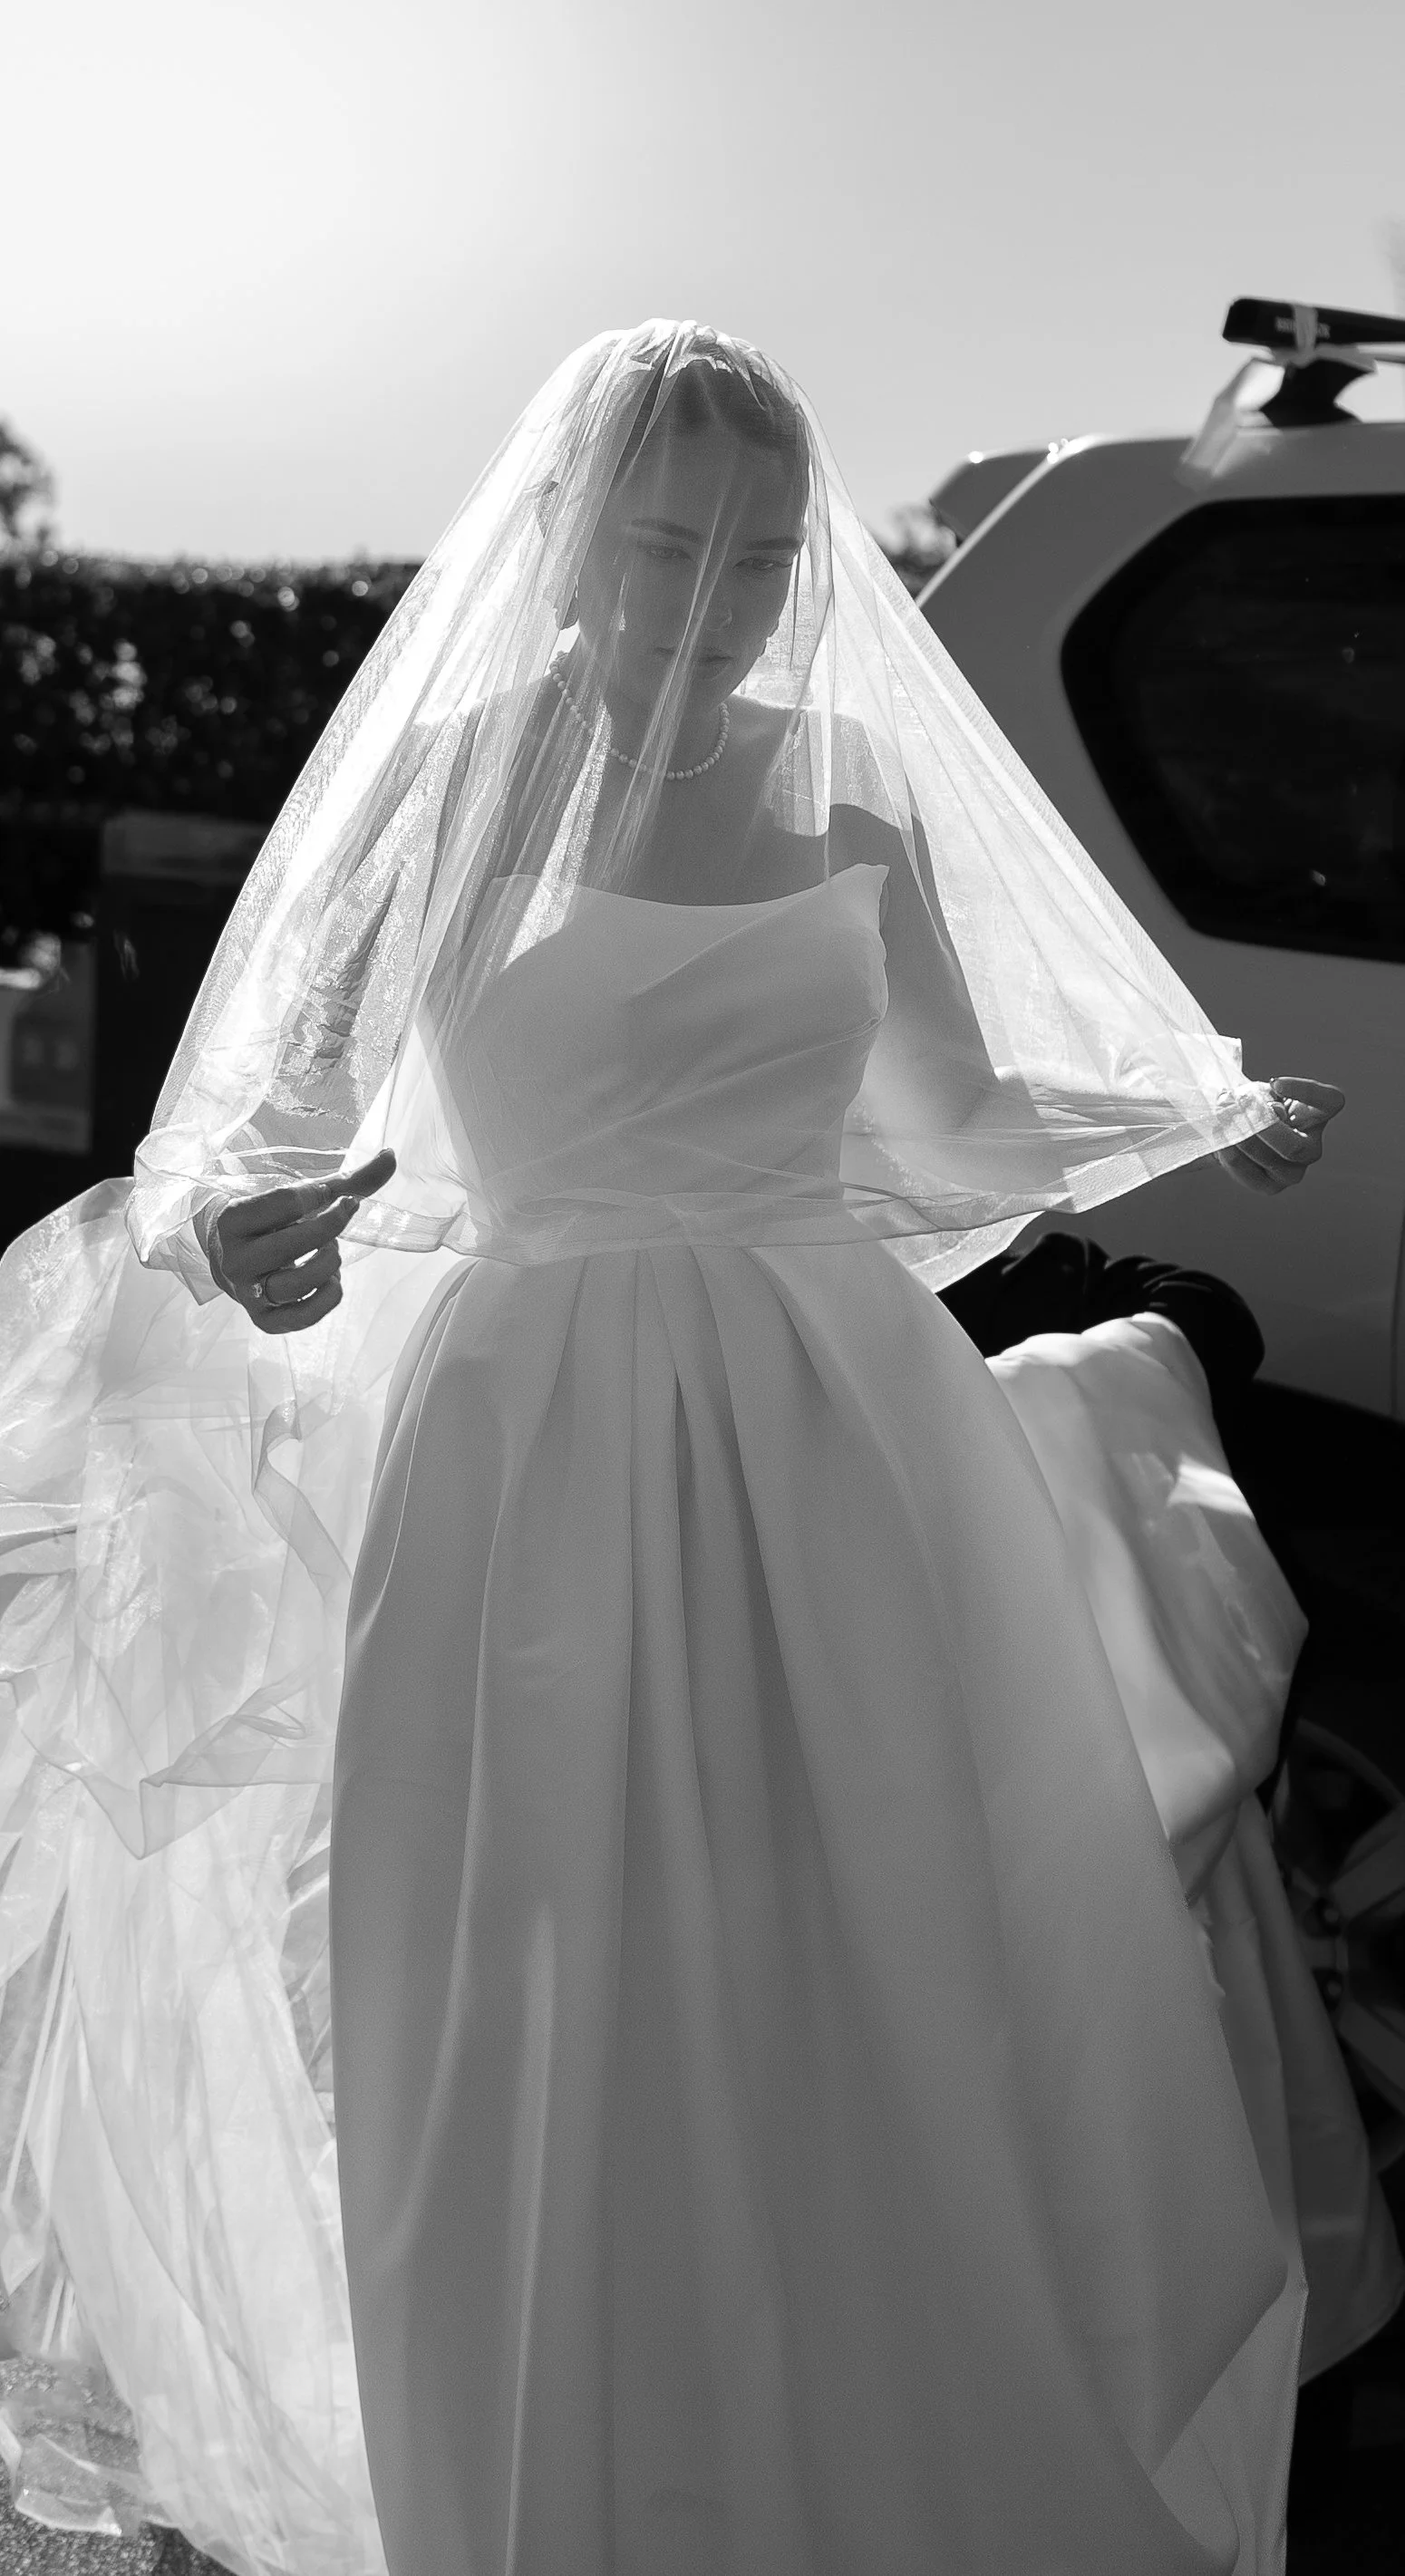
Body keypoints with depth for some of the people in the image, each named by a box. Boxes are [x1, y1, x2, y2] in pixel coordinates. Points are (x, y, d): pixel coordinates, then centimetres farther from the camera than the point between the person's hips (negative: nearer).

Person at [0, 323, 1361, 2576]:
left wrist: (1213, 1113, 11)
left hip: (844, 1451, 3)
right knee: (567, 2076, 6)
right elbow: (268, 1116, -3)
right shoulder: (450, 777, -1)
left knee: (909, 2022, 10)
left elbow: (958, 1124, 17)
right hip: (542, 1457, -2)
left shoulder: (853, 787, 8)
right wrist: (237, 1232, -24)